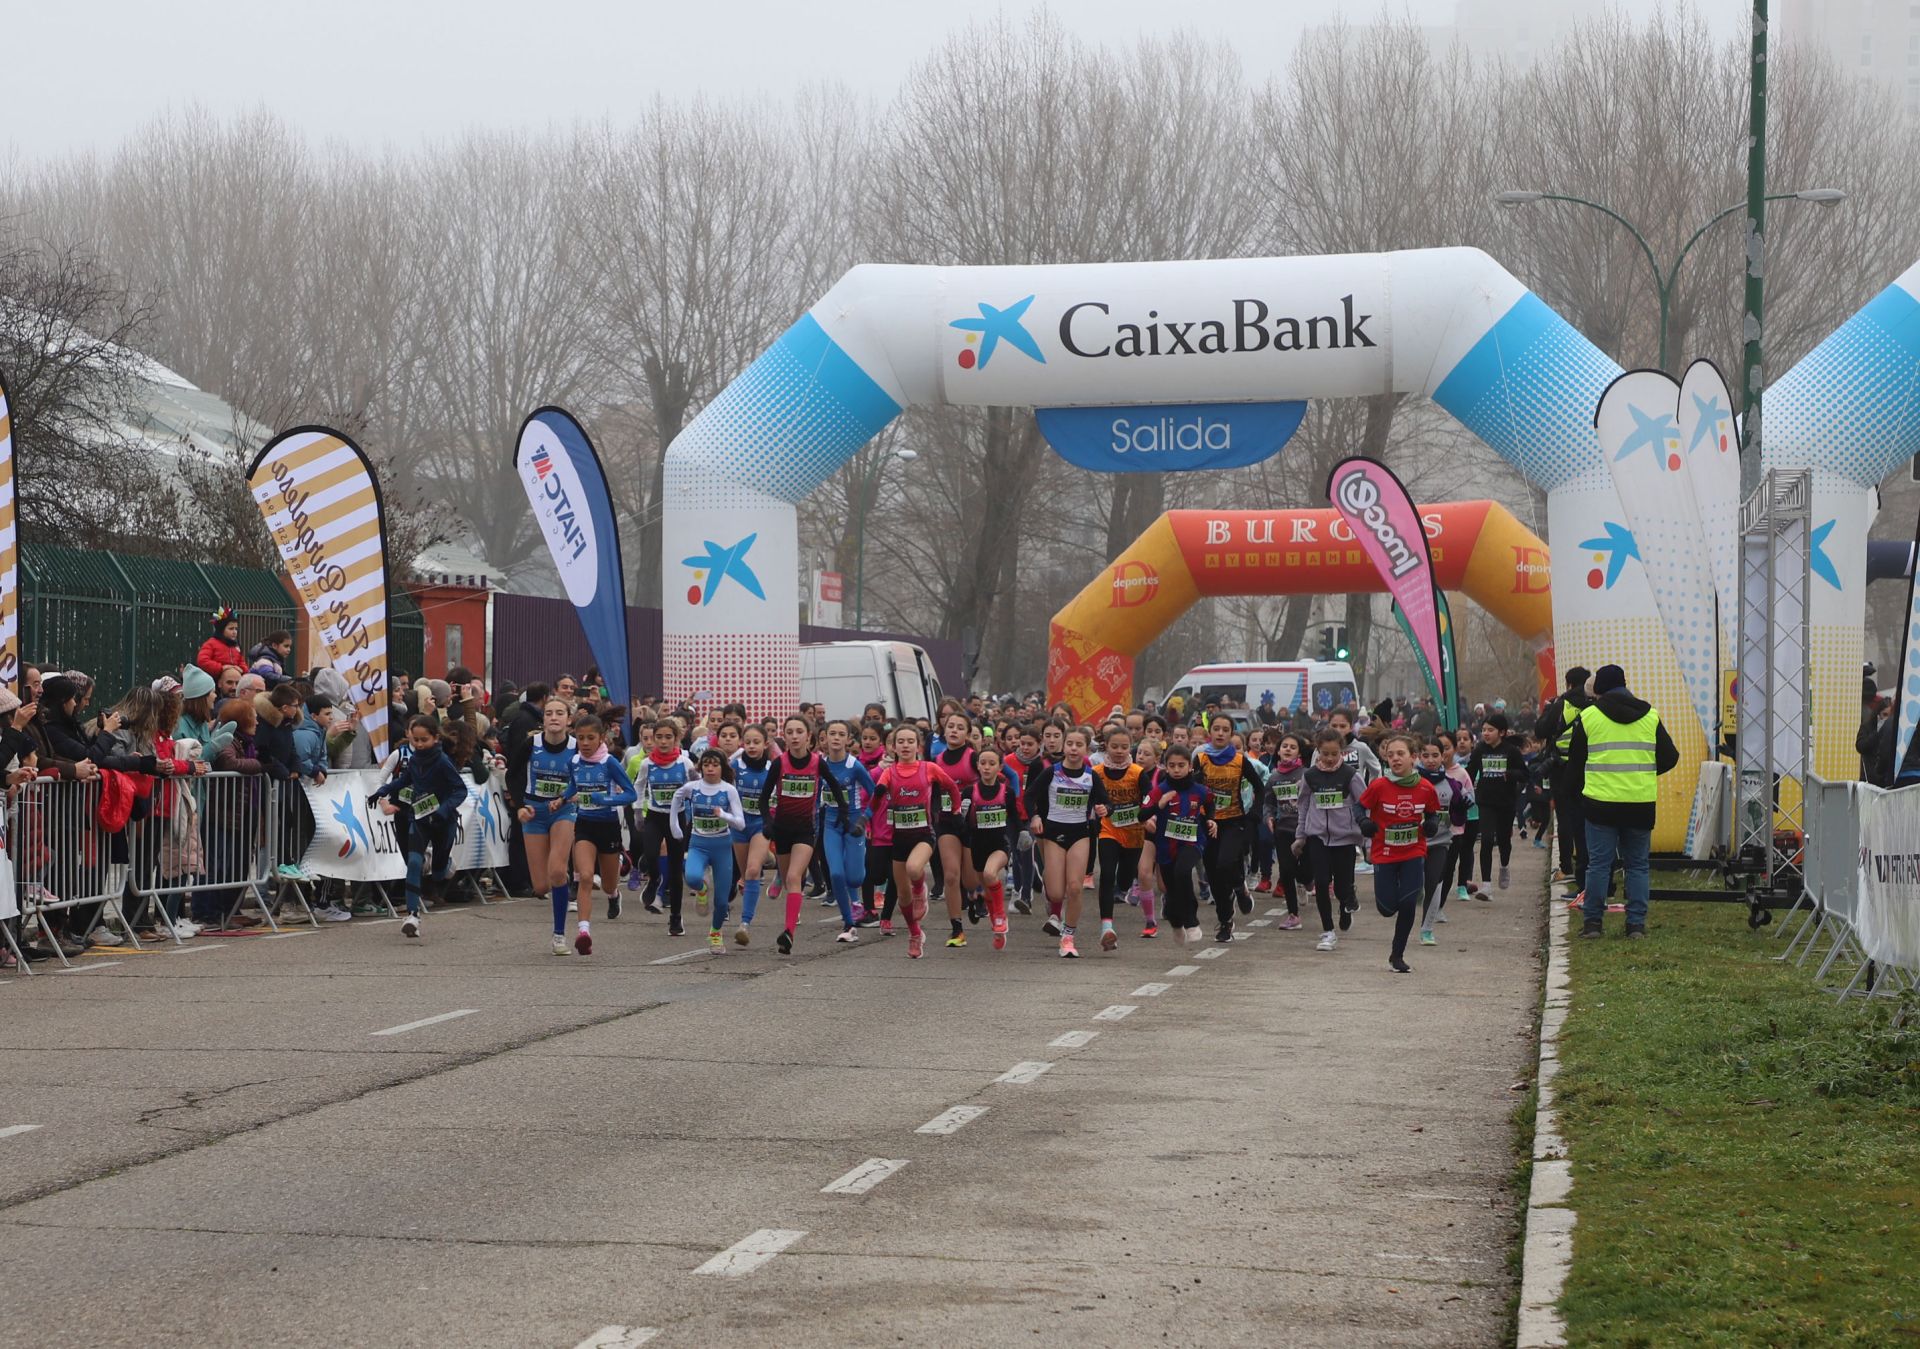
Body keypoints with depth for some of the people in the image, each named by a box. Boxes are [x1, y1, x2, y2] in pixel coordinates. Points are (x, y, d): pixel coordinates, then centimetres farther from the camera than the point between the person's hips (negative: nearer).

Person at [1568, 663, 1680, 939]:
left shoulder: (1589, 717, 0)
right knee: (1637, 864, 8)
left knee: (1599, 863, 4)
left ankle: (1592, 921, 4)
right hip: (1641, 803, 2)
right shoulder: (1650, 717, 7)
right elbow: (1669, 757, 10)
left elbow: (1575, 762, 7)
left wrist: (1582, 786, 25)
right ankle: (1636, 923, 5)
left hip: (1600, 801, -2)